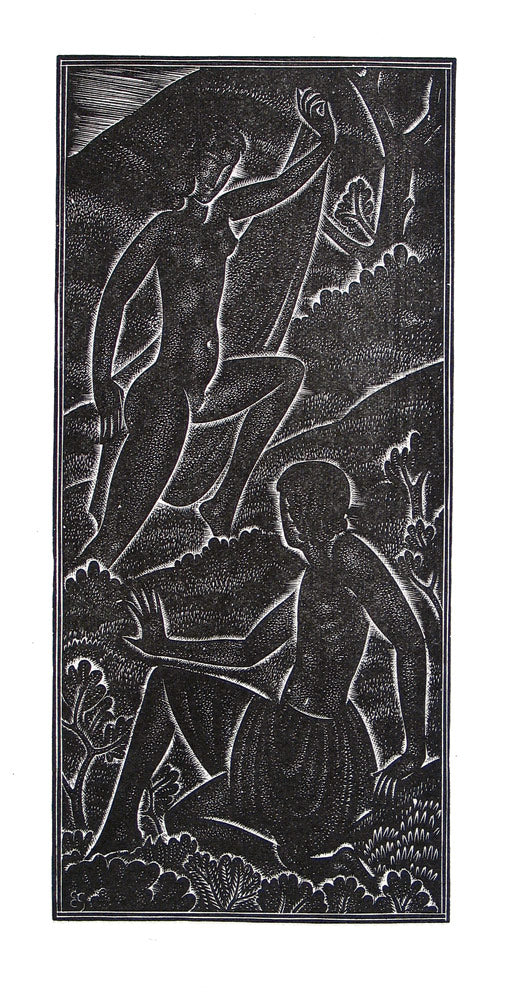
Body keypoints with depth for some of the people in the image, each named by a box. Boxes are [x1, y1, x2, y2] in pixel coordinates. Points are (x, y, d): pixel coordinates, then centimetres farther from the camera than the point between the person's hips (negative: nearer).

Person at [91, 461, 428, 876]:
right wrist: (162, 645, 17)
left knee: (178, 820, -4)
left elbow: (412, 642, -21)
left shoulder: (347, 554, -16)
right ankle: (120, 826, 18)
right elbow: (249, 652, 19)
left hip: (322, 756, -10)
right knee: (167, 678, 14)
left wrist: (415, 747, -18)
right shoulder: (311, 575, 12)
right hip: (278, 730, 10)